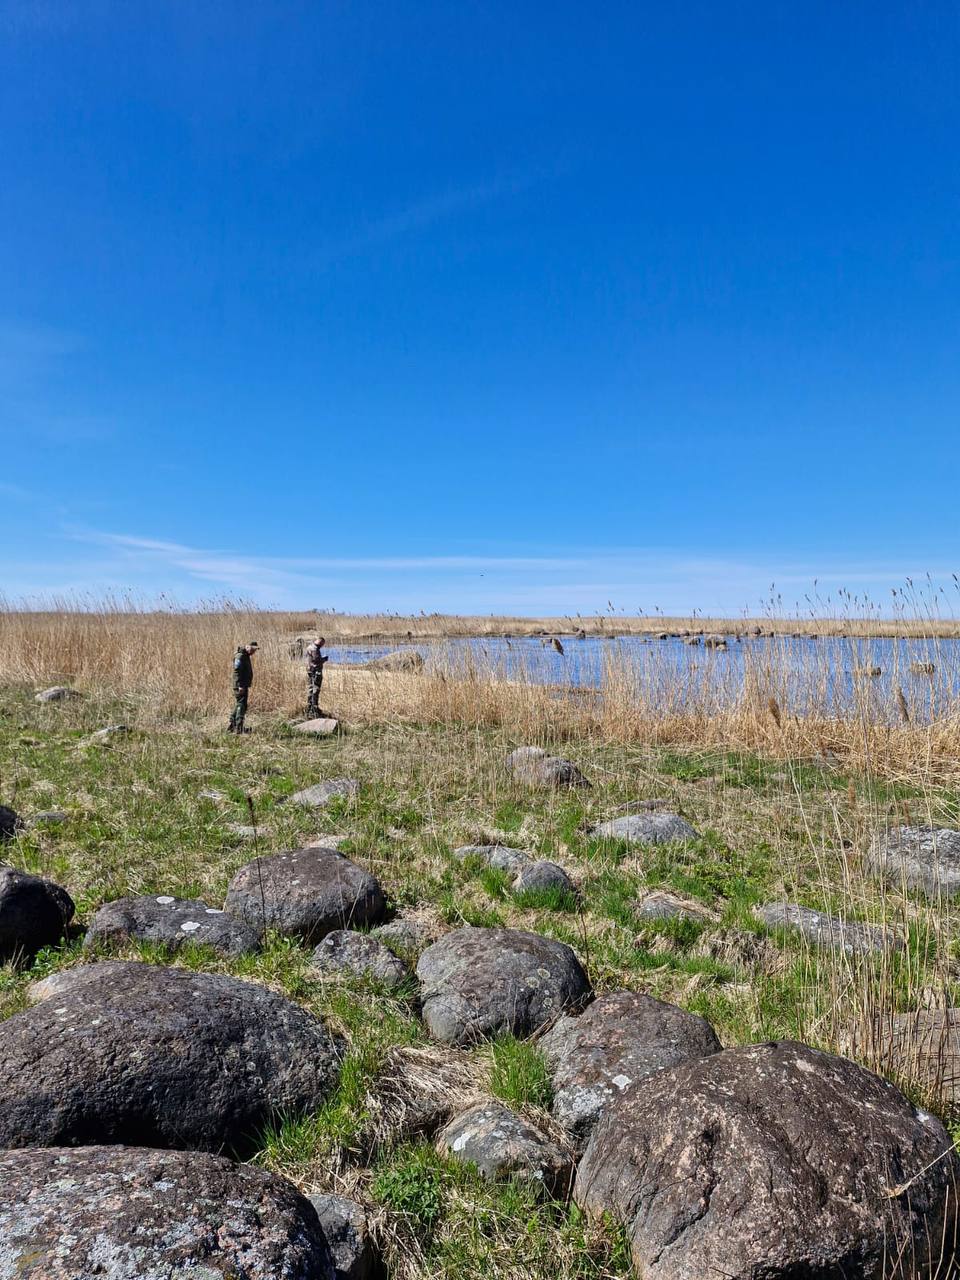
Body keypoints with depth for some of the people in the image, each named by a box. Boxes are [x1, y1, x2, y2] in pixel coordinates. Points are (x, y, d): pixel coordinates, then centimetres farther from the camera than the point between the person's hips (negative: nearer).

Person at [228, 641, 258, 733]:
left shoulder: (247, 656, 17)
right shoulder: (240, 656, -14)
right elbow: (237, 671, -21)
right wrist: (240, 685, -25)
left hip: (244, 686, 10)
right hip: (240, 686, -10)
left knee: (239, 705, 15)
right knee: (241, 705, -11)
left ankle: (231, 726, 22)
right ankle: (239, 728, -11)